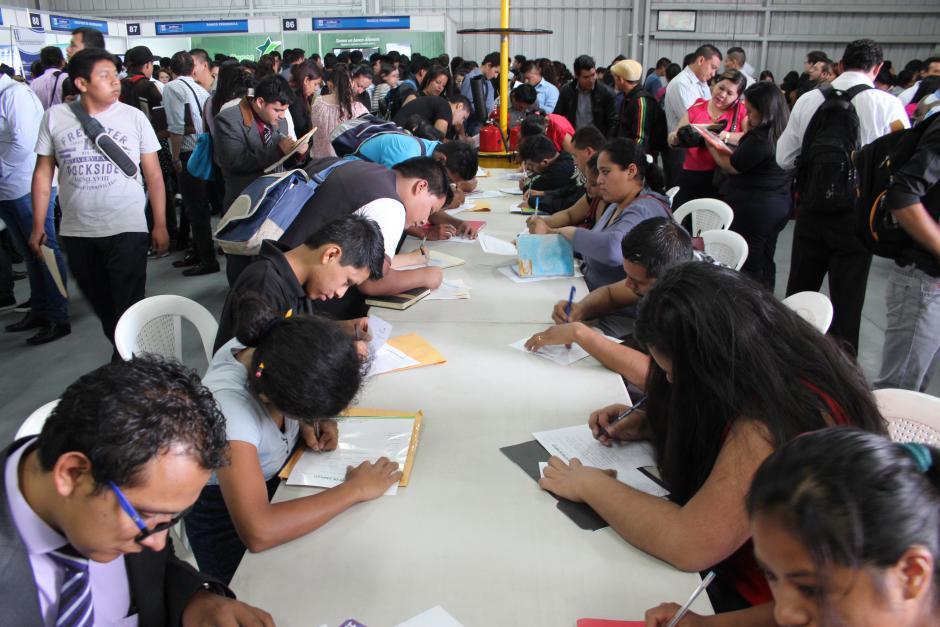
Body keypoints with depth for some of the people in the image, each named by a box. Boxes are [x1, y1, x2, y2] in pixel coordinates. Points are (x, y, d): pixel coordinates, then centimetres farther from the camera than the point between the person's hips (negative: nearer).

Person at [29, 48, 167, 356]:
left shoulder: (134, 117, -3)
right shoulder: (55, 117, 0)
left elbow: (153, 175, 1)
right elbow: (43, 173, 5)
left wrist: (160, 225, -2)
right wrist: (38, 227, 3)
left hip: (127, 230, -2)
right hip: (76, 232, 3)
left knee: (128, 310, -2)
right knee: (101, 306, 15)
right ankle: (124, 353, 33)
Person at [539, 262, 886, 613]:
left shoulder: (777, 422, -33)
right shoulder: (774, 363, -6)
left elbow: (689, 544, -34)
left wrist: (592, 486, -21)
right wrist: (649, 425, -2)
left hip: (772, 602, -7)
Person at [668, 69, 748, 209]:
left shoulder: (741, 111, 2)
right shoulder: (696, 109, 8)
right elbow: (671, 139, 6)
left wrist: (722, 135, -23)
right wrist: (680, 135, -16)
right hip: (692, 178, 2)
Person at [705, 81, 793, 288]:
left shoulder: (760, 138, -23)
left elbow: (732, 167, -11)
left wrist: (711, 147, 3)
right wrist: (749, 133, 12)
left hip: (753, 207, -9)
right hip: (779, 206, 9)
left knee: (747, 265, 2)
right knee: (765, 261, 18)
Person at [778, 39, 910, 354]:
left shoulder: (809, 100, -3)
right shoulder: (889, 105, -11)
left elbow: (784, 158, 2)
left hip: (812, 210, 3)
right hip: (856, 214, -3)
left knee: (798, 293, 16)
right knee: (846, 303, 7)